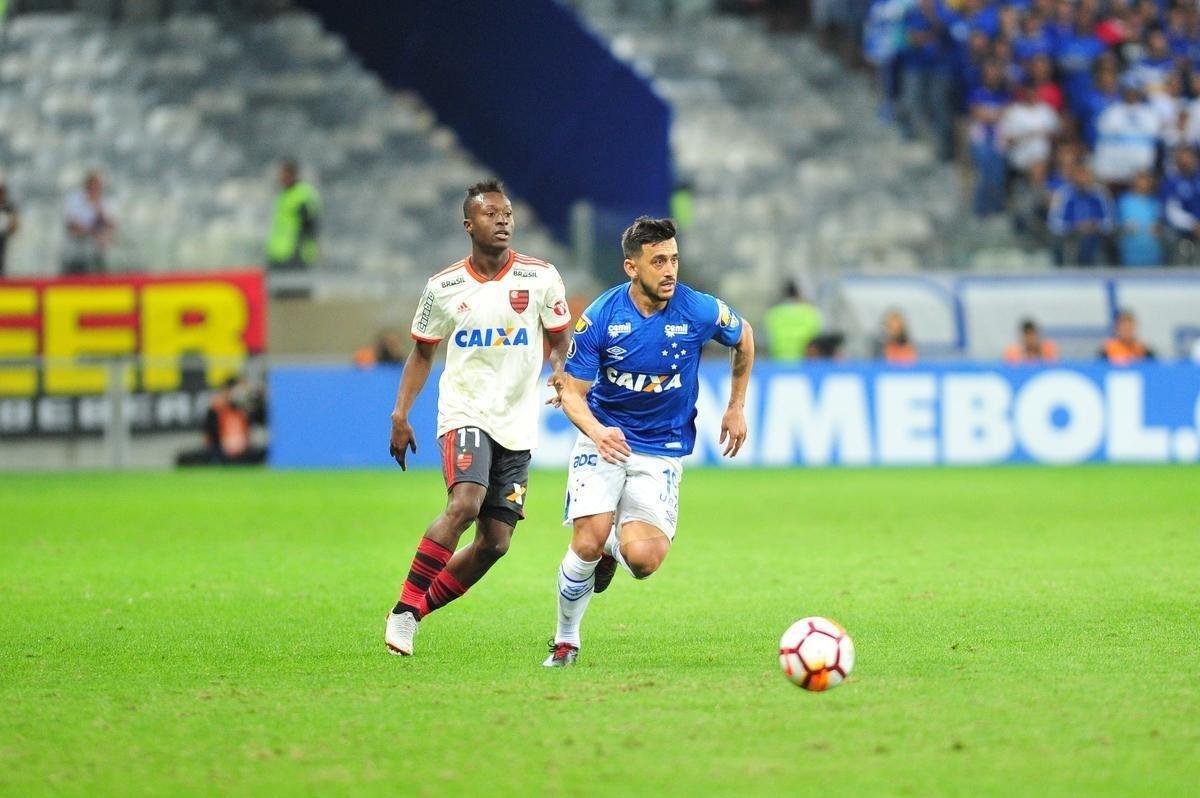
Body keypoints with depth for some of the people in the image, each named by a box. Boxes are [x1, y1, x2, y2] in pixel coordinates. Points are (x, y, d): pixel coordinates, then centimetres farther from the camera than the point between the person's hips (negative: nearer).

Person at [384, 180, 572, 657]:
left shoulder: (540, 277, 1)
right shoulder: (444, 287, 1)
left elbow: (561, 342, 11)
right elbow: (422, 352, 12)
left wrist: (560, 370, -12)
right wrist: (400, 412, 3)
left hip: (517, 425, 3)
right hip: (464, 414, -3)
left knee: (495, 542, 0)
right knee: (465, 503, -28)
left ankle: (419, 609, 18)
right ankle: (404, 608, -21)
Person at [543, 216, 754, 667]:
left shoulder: (700, 311, -11)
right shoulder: (599, 318, -13)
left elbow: (744, 338, 12)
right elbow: (573, 392, -8)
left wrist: (736, 407, 15)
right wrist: (595, 430, -30)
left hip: (662, 452, 0)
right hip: (604, 441, 0)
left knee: (642, 558, -19)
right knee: (588, 542, -19)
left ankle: (614, 548, 20)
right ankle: (565, 639, 6)